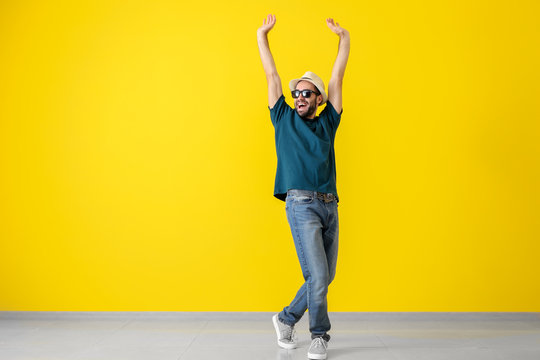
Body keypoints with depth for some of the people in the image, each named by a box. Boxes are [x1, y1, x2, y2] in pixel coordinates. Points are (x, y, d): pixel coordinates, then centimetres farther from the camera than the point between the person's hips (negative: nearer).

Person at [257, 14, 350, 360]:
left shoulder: (327, 123, 15)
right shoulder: (284, 119, 10)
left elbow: (338, 75, 16)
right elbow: (272, 74, 12)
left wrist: (344, 37, 17)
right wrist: (263, 35, 15)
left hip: (330, 205, 4)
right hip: (302, 205, -4)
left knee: (325, 276, 8)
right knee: (318, 276, -9)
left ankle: (287, 319, 27)